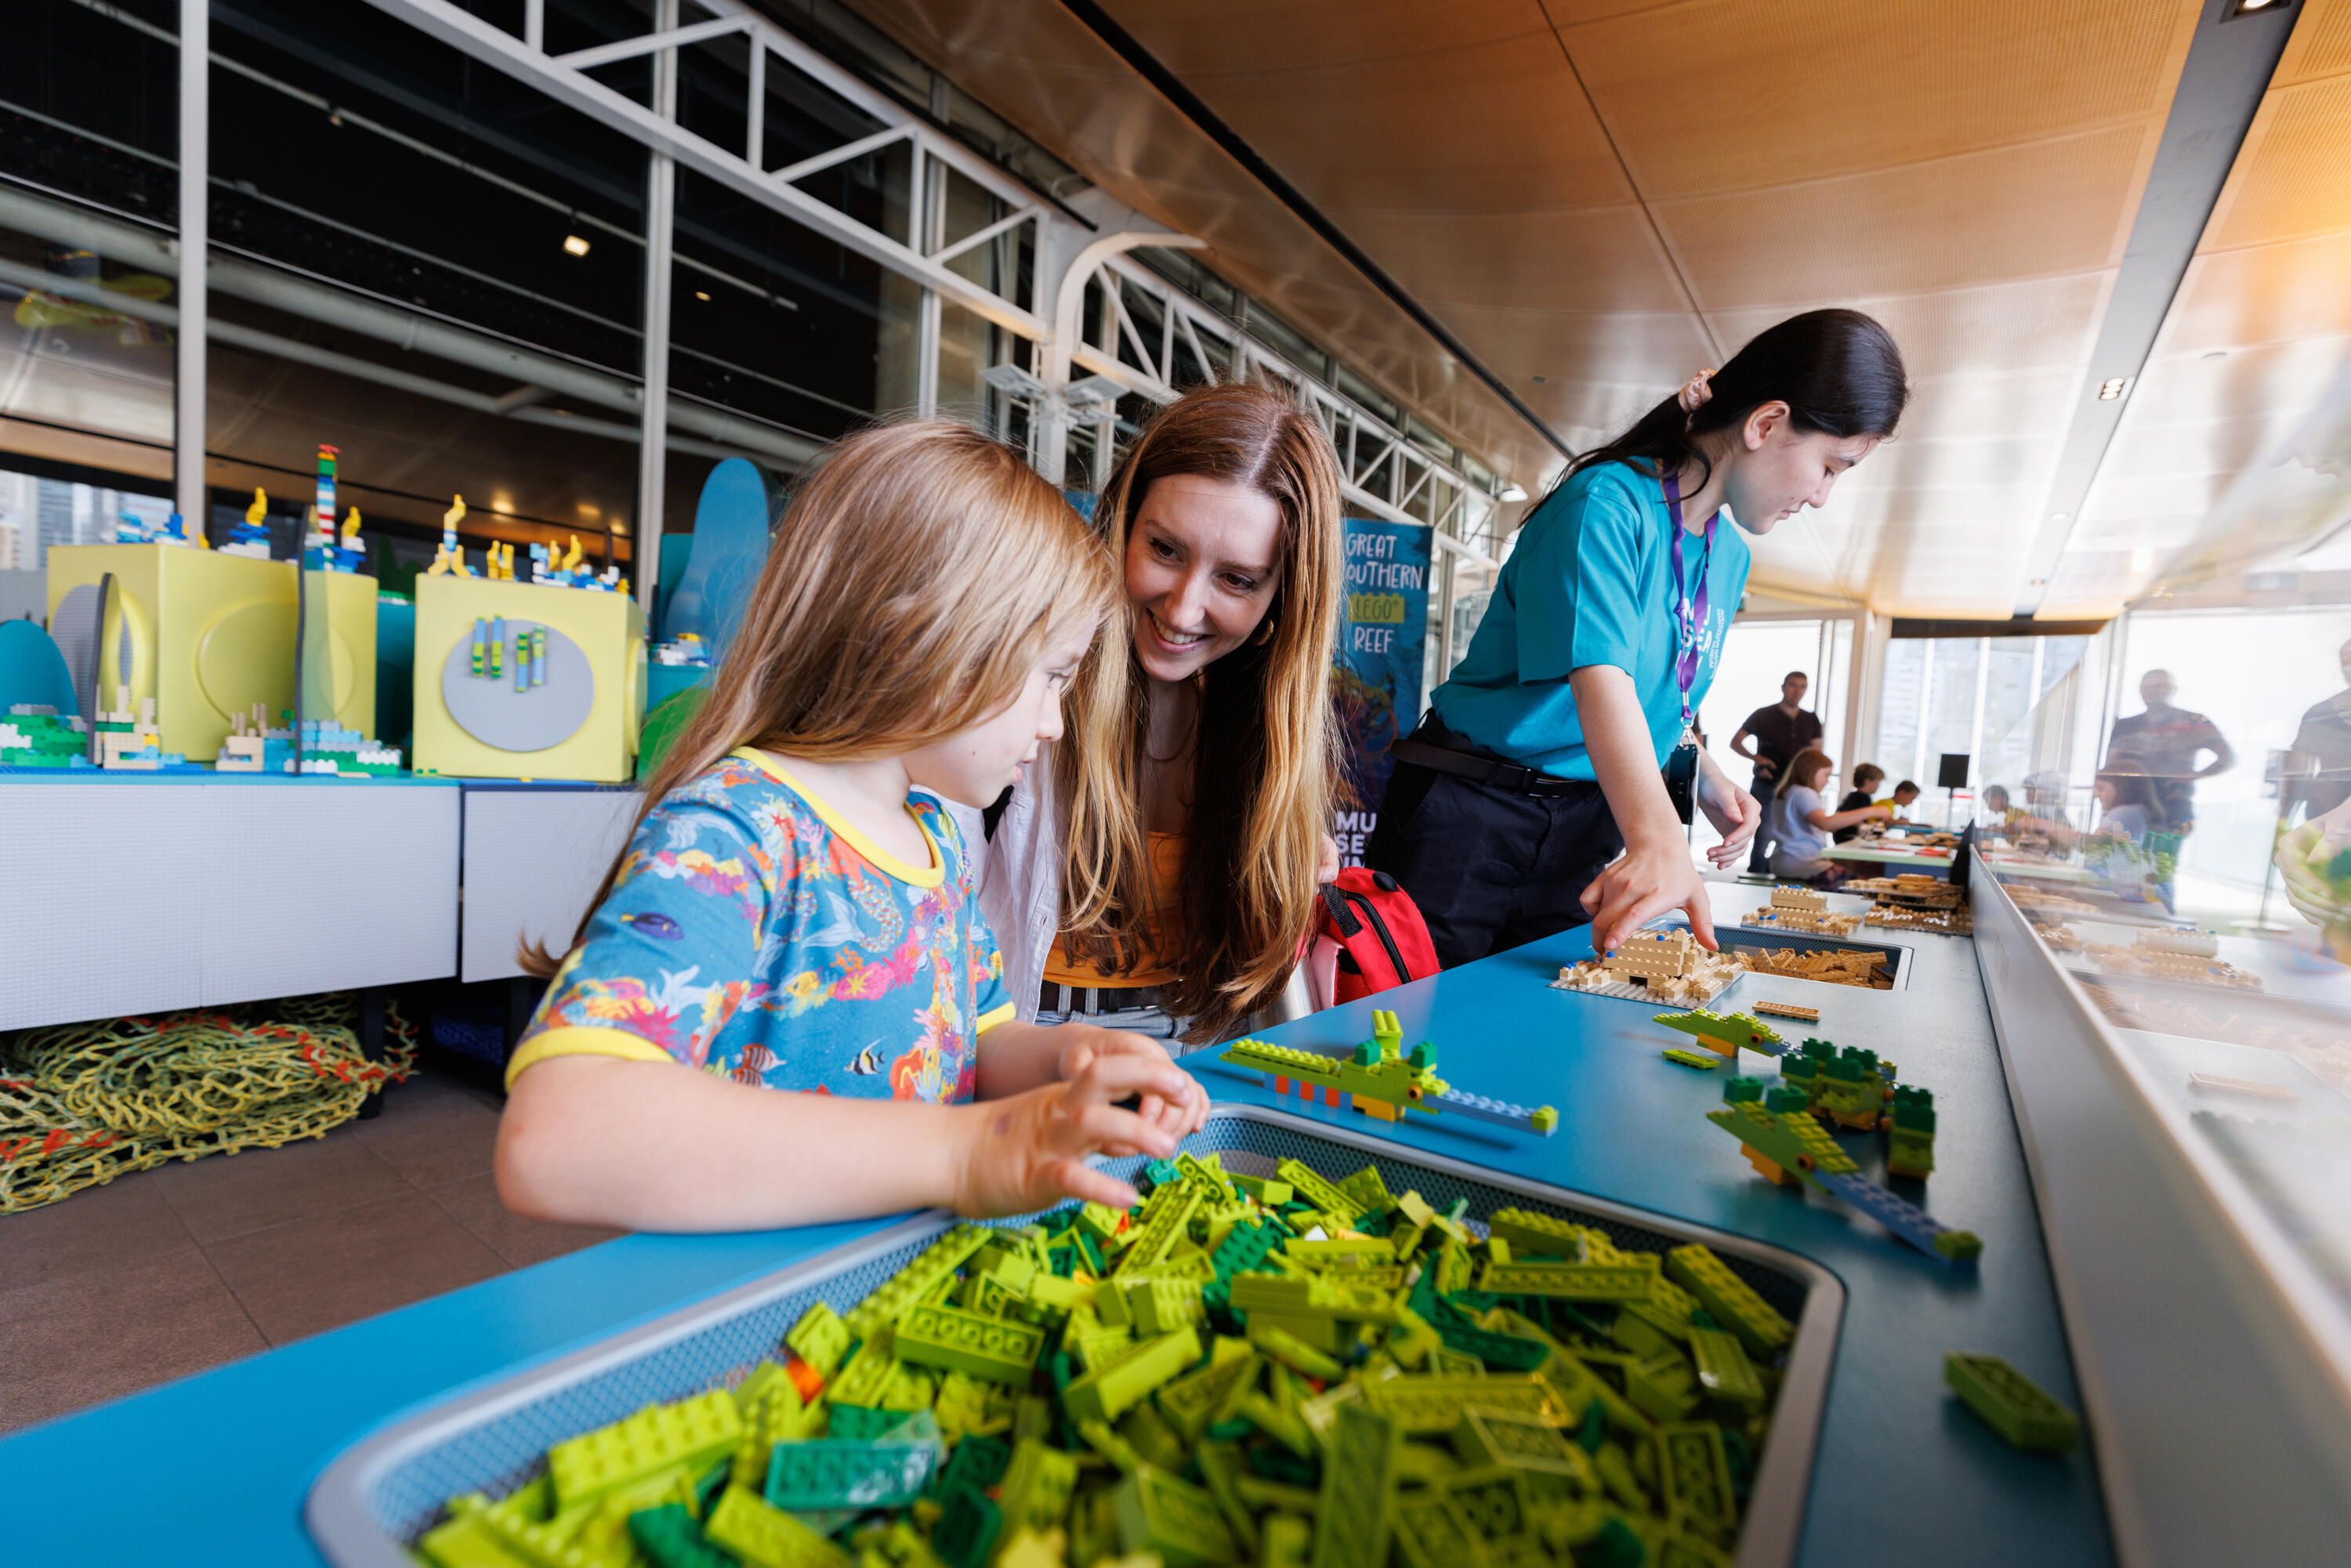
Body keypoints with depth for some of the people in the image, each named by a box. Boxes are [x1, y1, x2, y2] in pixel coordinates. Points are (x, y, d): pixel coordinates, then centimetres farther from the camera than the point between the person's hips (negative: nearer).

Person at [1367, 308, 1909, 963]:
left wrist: (1698, 774, 2)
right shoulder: (1607, 504, -17)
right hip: (1473, 810, -7)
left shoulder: (1731, 558, 11)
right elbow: (1600, 675, -31)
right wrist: (1657, 839, -43)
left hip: (1587, 827, 8)